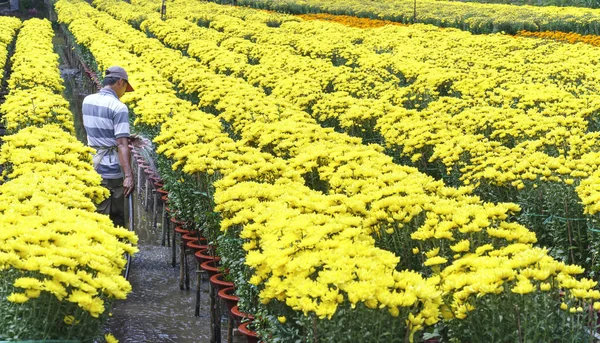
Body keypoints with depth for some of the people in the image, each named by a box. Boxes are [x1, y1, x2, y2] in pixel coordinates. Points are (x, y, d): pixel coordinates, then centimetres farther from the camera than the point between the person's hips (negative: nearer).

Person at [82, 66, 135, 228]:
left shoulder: (87, 101, 7)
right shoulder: (119, 107, -14)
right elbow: (122, 144, -22)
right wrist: (128, 175, -26)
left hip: (90, 166, 6)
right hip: (111, 170, -6)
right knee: (116, 217, 5)